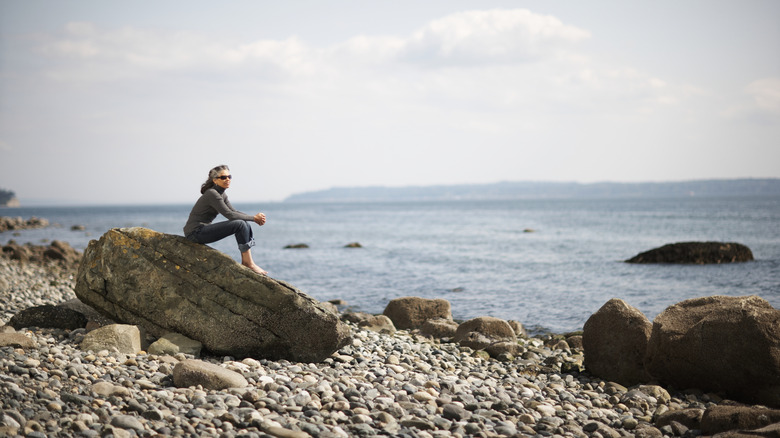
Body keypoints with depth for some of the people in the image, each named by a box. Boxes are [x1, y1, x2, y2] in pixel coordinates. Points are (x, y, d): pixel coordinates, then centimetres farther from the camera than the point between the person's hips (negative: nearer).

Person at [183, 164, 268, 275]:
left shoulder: (222, 194, 12)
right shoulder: (212, 194, -18)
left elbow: (234, 211, 12)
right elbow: (230, 215, -20)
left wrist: (256, 217, -3)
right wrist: (254, 218, -14)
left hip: (204, 229, 10)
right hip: (195, 233, -10)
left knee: (246, 225, 3)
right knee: (240, 224, -20)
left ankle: (245, 262, 1)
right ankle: (249, 263, -15)